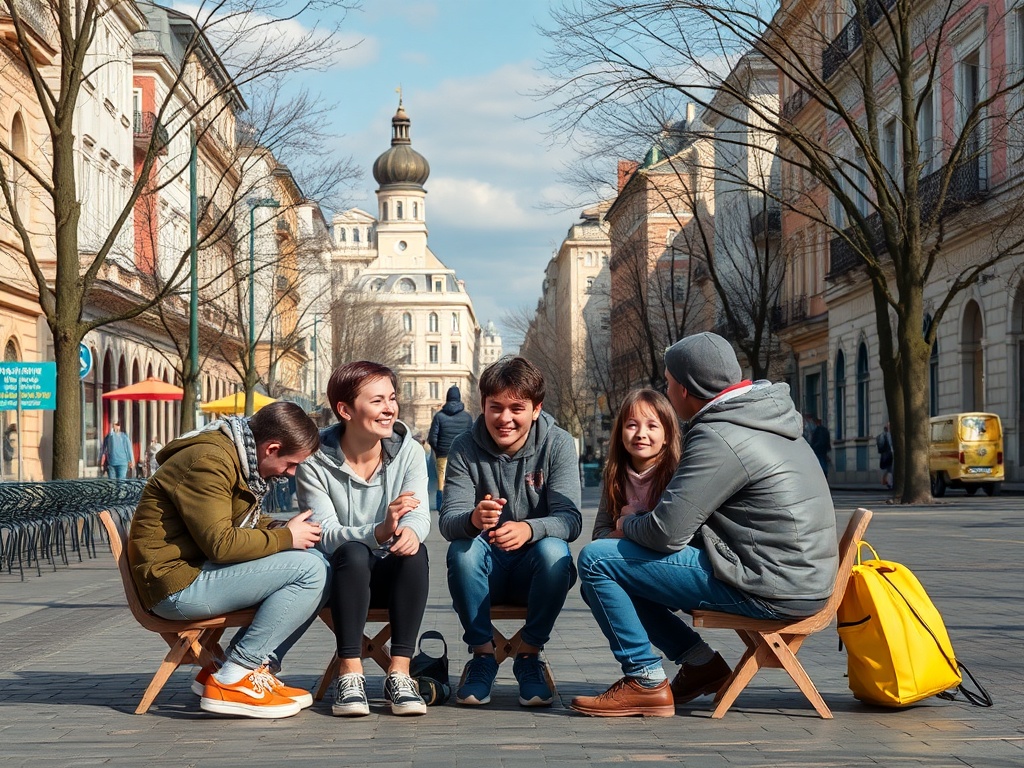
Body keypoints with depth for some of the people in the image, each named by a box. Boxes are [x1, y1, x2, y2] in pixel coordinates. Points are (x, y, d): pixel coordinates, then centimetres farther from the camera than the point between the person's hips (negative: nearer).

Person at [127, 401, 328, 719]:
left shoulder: (239, 459, 14)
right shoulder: (208, 462, -19)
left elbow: (244, 524, 26)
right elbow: (220, 543, -24)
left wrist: (284, 528, 5)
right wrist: (286, 537, -12)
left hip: (201, 570, 11)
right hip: (178, 584, -11)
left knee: (316, 563, 1)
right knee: (309, 571, -19)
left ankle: (256, 668, -2)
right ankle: (230, 681, -16)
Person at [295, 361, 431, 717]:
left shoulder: (408, 451, -3)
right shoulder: (315, 463, -13)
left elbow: (420, 514, -15)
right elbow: (325, 536, -21)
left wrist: (410, 530, -42)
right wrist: (380, 532, -41)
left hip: (391, 577, 2)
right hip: (341, 577, -2)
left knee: (415, 551, -30)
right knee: (352, 552, -34)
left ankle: (399, 672, -29)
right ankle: (350, 675, -32)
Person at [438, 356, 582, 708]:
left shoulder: (558, 444, -7)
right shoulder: (466, 448, -5)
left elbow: (570, 519, -19)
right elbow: (447, 520, -16)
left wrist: (529, 529, -42)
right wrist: (473, 519, -42)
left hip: (534, 570, -1)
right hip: (486, 572, 1)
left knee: (554, 550, -32)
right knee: (462, 549, -30)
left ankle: (529, 656, -13)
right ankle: (482, 654, -12)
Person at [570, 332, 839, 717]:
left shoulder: (718, 439, -19)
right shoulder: (763, 418, 13)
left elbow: (666, 533, -20)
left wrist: (628, 525, 2)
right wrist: (640, 523, 10)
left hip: (771, 591, -10)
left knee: (596, 560, -9)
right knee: (619, 568, 17)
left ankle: (646, 682, -2)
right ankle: (700, 661, 15)